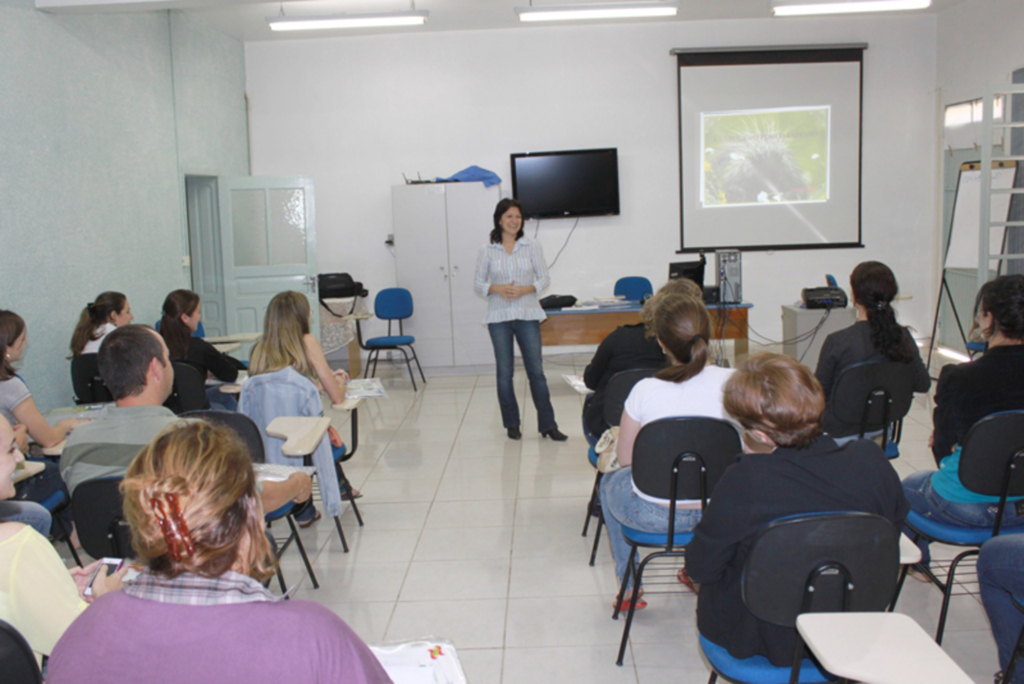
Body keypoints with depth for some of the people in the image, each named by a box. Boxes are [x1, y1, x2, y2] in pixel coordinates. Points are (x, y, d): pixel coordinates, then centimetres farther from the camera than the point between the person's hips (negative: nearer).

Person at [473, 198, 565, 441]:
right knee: (504, 372, 6)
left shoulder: (532, 246, 3)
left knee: (536, 370, -1)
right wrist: (497, 289, -14)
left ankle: (548, 425, 5)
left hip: (527, 314, 0)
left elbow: (545, 278, 4)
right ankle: (512, 424, 18)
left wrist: (525, 289, -14)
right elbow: (477, 283, 5)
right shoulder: (487, 250, 3)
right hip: (499, 317, 0)